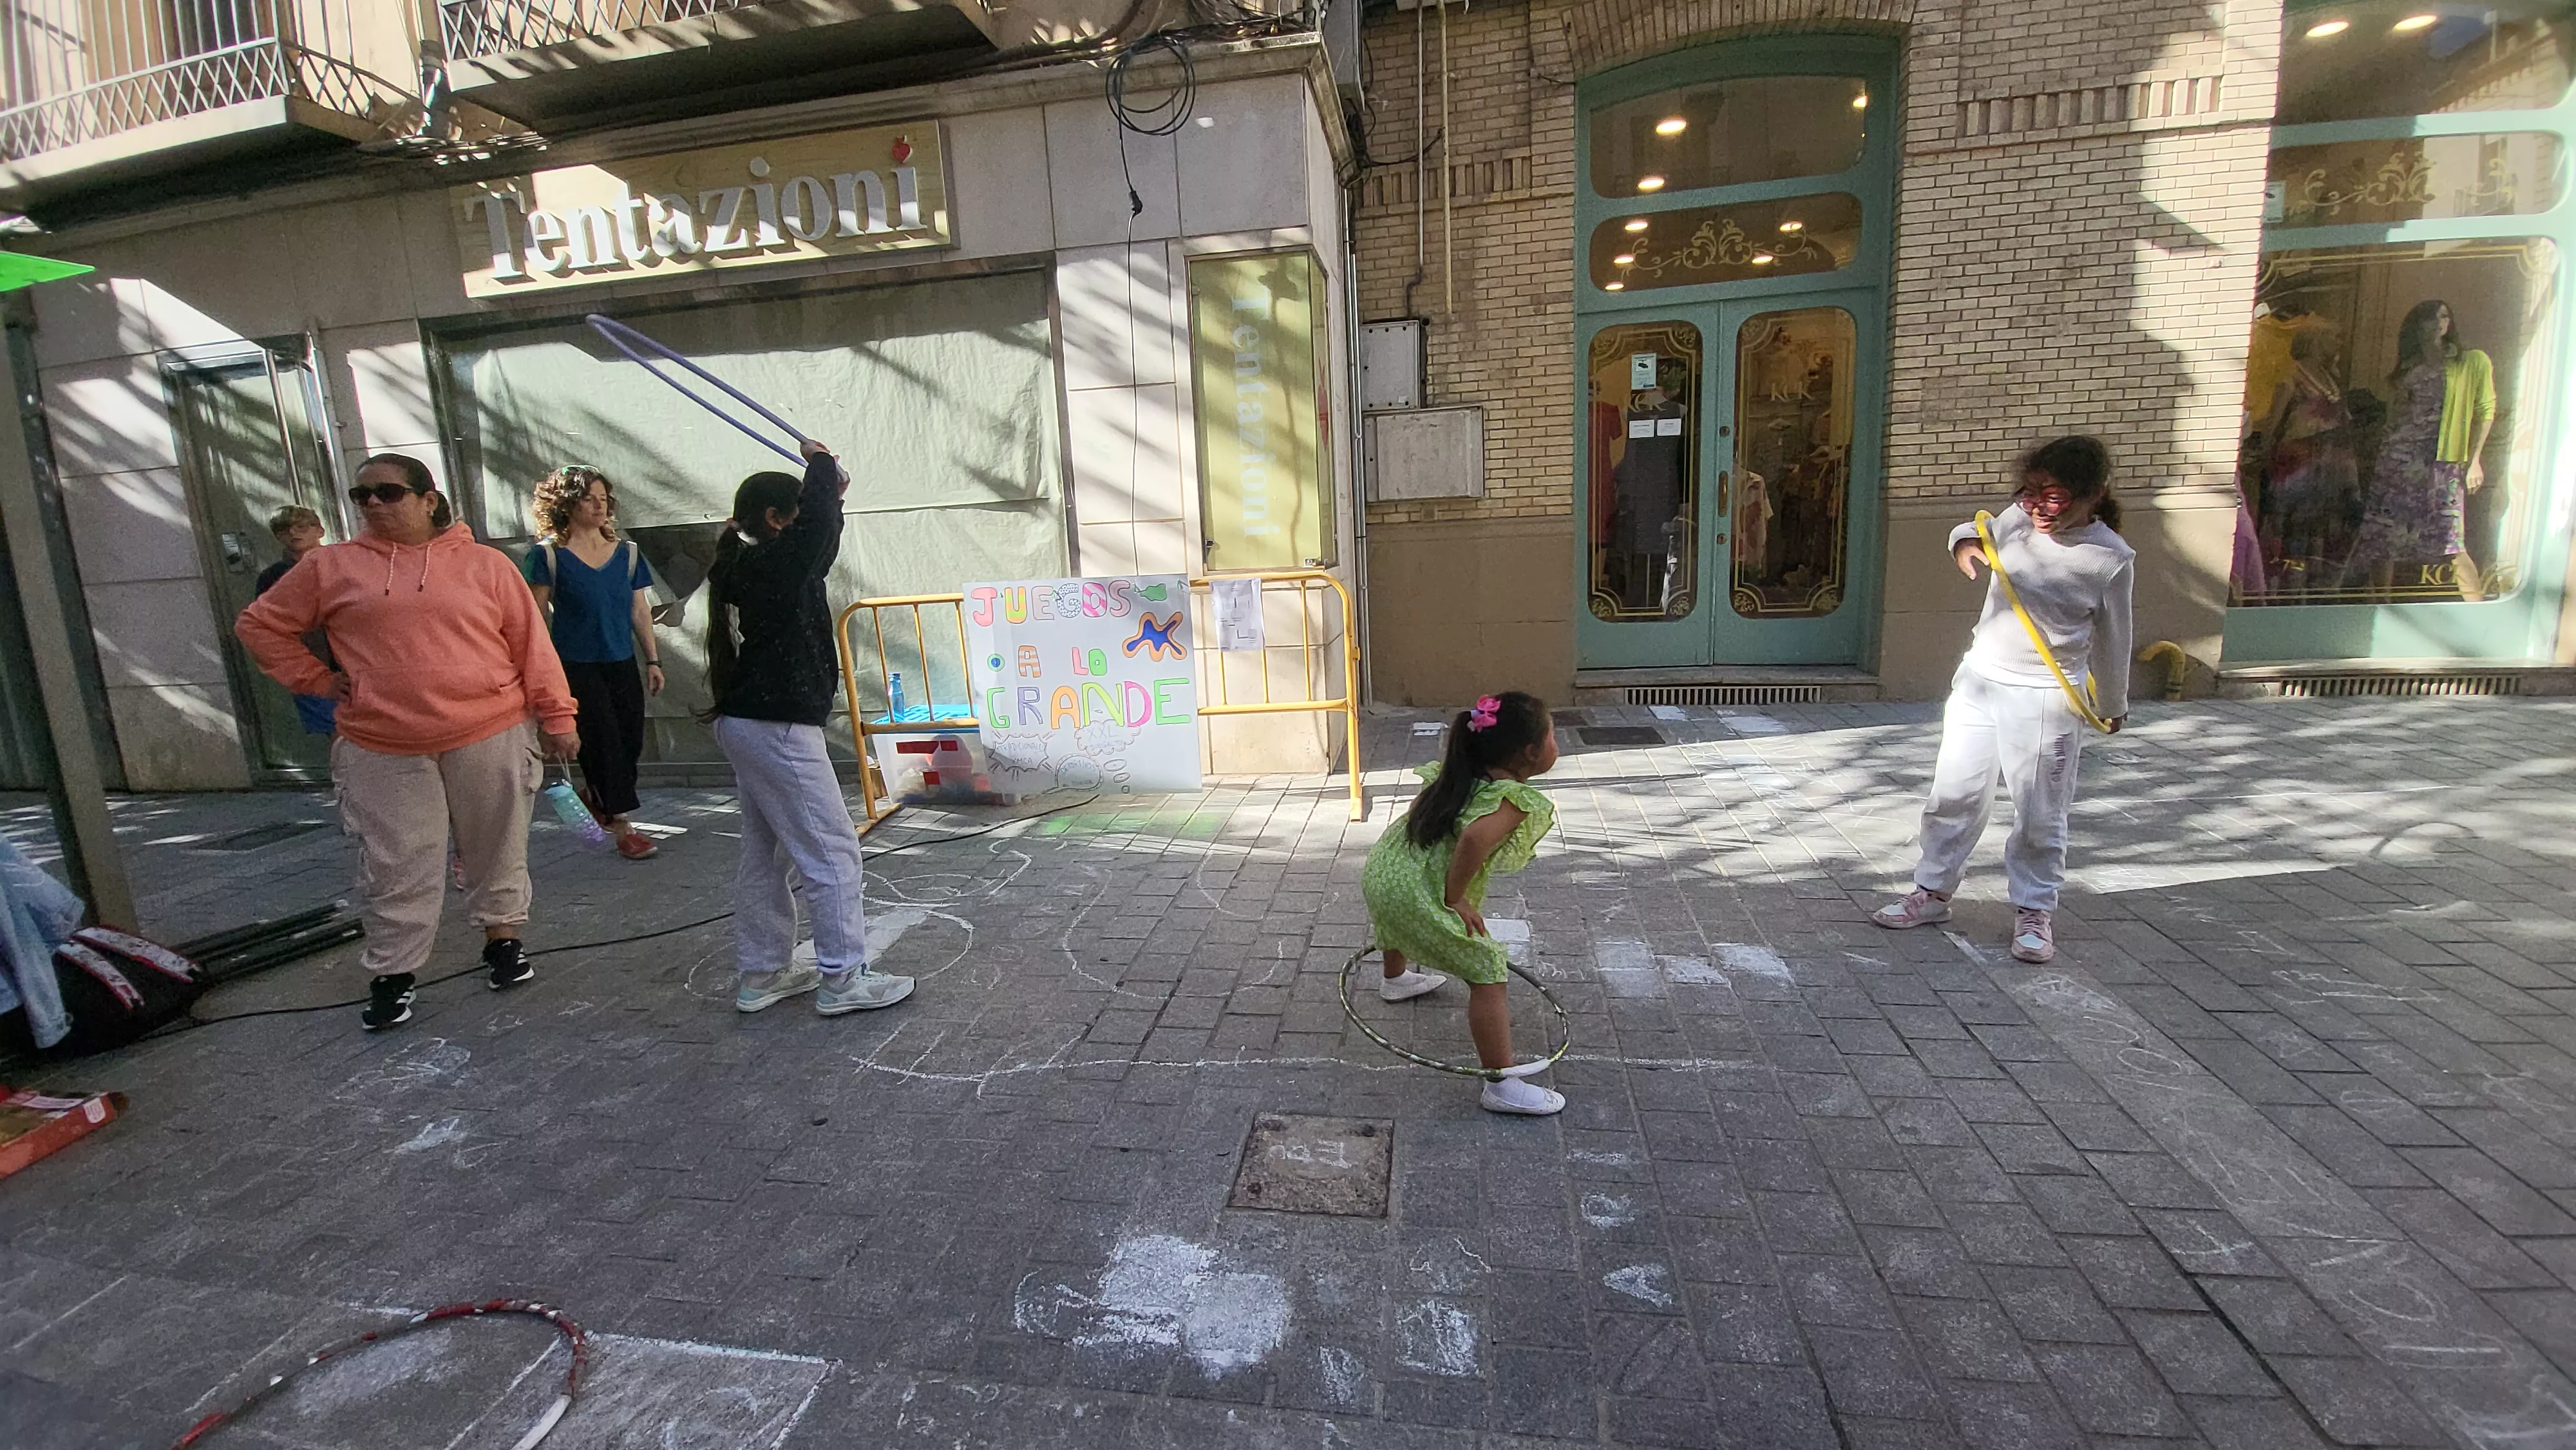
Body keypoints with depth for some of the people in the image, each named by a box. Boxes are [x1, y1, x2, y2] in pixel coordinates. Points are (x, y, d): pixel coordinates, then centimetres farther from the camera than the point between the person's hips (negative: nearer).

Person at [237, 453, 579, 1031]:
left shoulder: (485, 564, 2)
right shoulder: (331, 566, 6)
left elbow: (531, 644, 0)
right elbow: (260, 624, 16)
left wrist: (557, 718, -2)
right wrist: (317, 680, 4)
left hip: (490, 738, -1)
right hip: (383, 753, 1)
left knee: (497, 850, 11)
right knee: (397, 869, 7)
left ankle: (502, 938, 29)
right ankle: (393, 973, 20)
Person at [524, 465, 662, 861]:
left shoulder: (627, 553, 7)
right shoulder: (549, 555, -5)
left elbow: (640, 610, 10)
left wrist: (653, 660, 9)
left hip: (622, 664, 5)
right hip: (576, 666, -5)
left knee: (631, 742, 6)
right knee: (604, 742, -6)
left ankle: (598, 799, 33)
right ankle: (624, 827, 1)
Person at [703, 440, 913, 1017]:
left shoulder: (742, 567, 12)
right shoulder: (773, 565, -15)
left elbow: (818, 550, 23)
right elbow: (816, 527, -23)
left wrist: (830, 495, 14)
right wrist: (820, 462, -5)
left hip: (744, 725, 10)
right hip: (779, 730, -10)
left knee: (763, 855, 16)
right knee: (832, 851, -4)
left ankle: (763, 973, 25)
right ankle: (841, 979, 2)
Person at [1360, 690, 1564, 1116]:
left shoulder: (1460, 774, 8)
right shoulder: (1515, 799, -18)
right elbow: (1476, 837, -36)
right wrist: (1455, 898, -23)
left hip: (1381, 866, 10)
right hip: (1416, 895, -10)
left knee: (1398, 917, 42)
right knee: (1487, 972, -3)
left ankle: (1396, 978, 74)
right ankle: (1503, 1086, -1)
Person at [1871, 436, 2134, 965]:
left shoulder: (2111, 558, -10)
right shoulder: (2018, 520, -2)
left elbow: (2112, 640, 1)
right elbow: (1976, 533, 21)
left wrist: (2112, 705, 13)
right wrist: (1964, 540, -4)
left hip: (2045, 699, -4)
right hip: (1979, 681, 4)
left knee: (2039, 815, 7)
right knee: (1952, 796, 11)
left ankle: (2034, 911, 24)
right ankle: (1932, 891, 24)